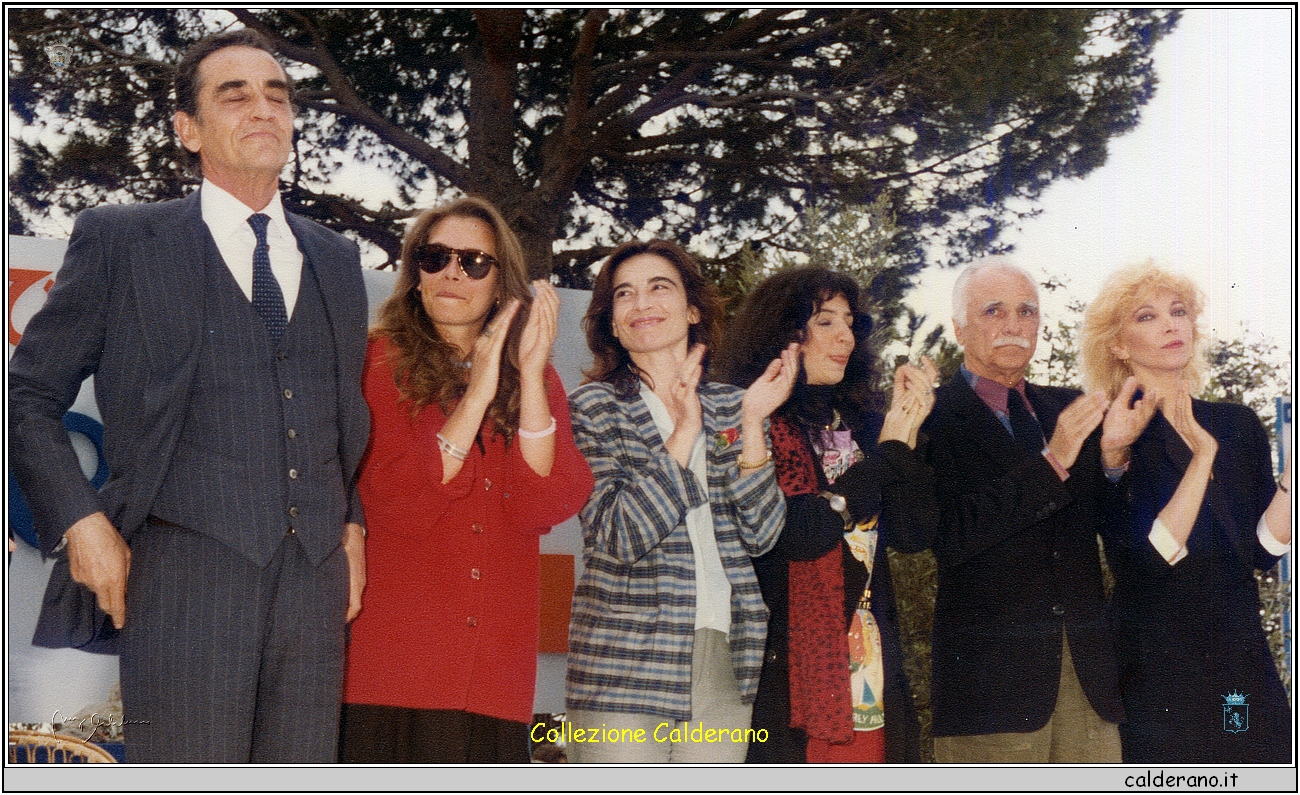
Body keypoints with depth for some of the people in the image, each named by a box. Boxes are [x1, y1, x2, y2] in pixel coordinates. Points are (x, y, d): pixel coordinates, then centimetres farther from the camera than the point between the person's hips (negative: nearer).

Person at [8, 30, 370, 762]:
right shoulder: (120, 242, 5)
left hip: (316, 575, 4)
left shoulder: (337, 260, 18)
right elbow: (29, 394, 6)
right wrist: (80, 521, -6)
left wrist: (353, 522, 12)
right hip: (186, 578, -4)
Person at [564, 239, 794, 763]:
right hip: (624, 665, -3)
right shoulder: (594, 406, 0)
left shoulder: (730, 406, 10)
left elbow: (761, 534, 0)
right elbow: (618, 538, -13)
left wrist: (751, 424, -9)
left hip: (724, 662, 4)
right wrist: (684, 431, -16)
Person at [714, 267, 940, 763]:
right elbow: (800, 533, -18)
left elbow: (913, 535, 5)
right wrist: (892, 443, -10)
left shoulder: (863, 426, 14)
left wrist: (906, 435, -7)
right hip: (789, 672, -5)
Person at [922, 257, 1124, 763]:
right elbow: (949, 537, -17)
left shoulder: (1067, 409, 14)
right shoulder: (931, 418, -3)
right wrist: (1053, 460, -21)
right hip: (991, 678, -5)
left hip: (1089, 668, 5)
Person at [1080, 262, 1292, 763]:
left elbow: (1264, 550, 0)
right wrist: (1204, 454, -18)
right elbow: (1150, 557, -19)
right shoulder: (1114, 438, -8)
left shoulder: (1239, 425, 6)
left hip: (1244, 664, 5)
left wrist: (1293, 470, -11)